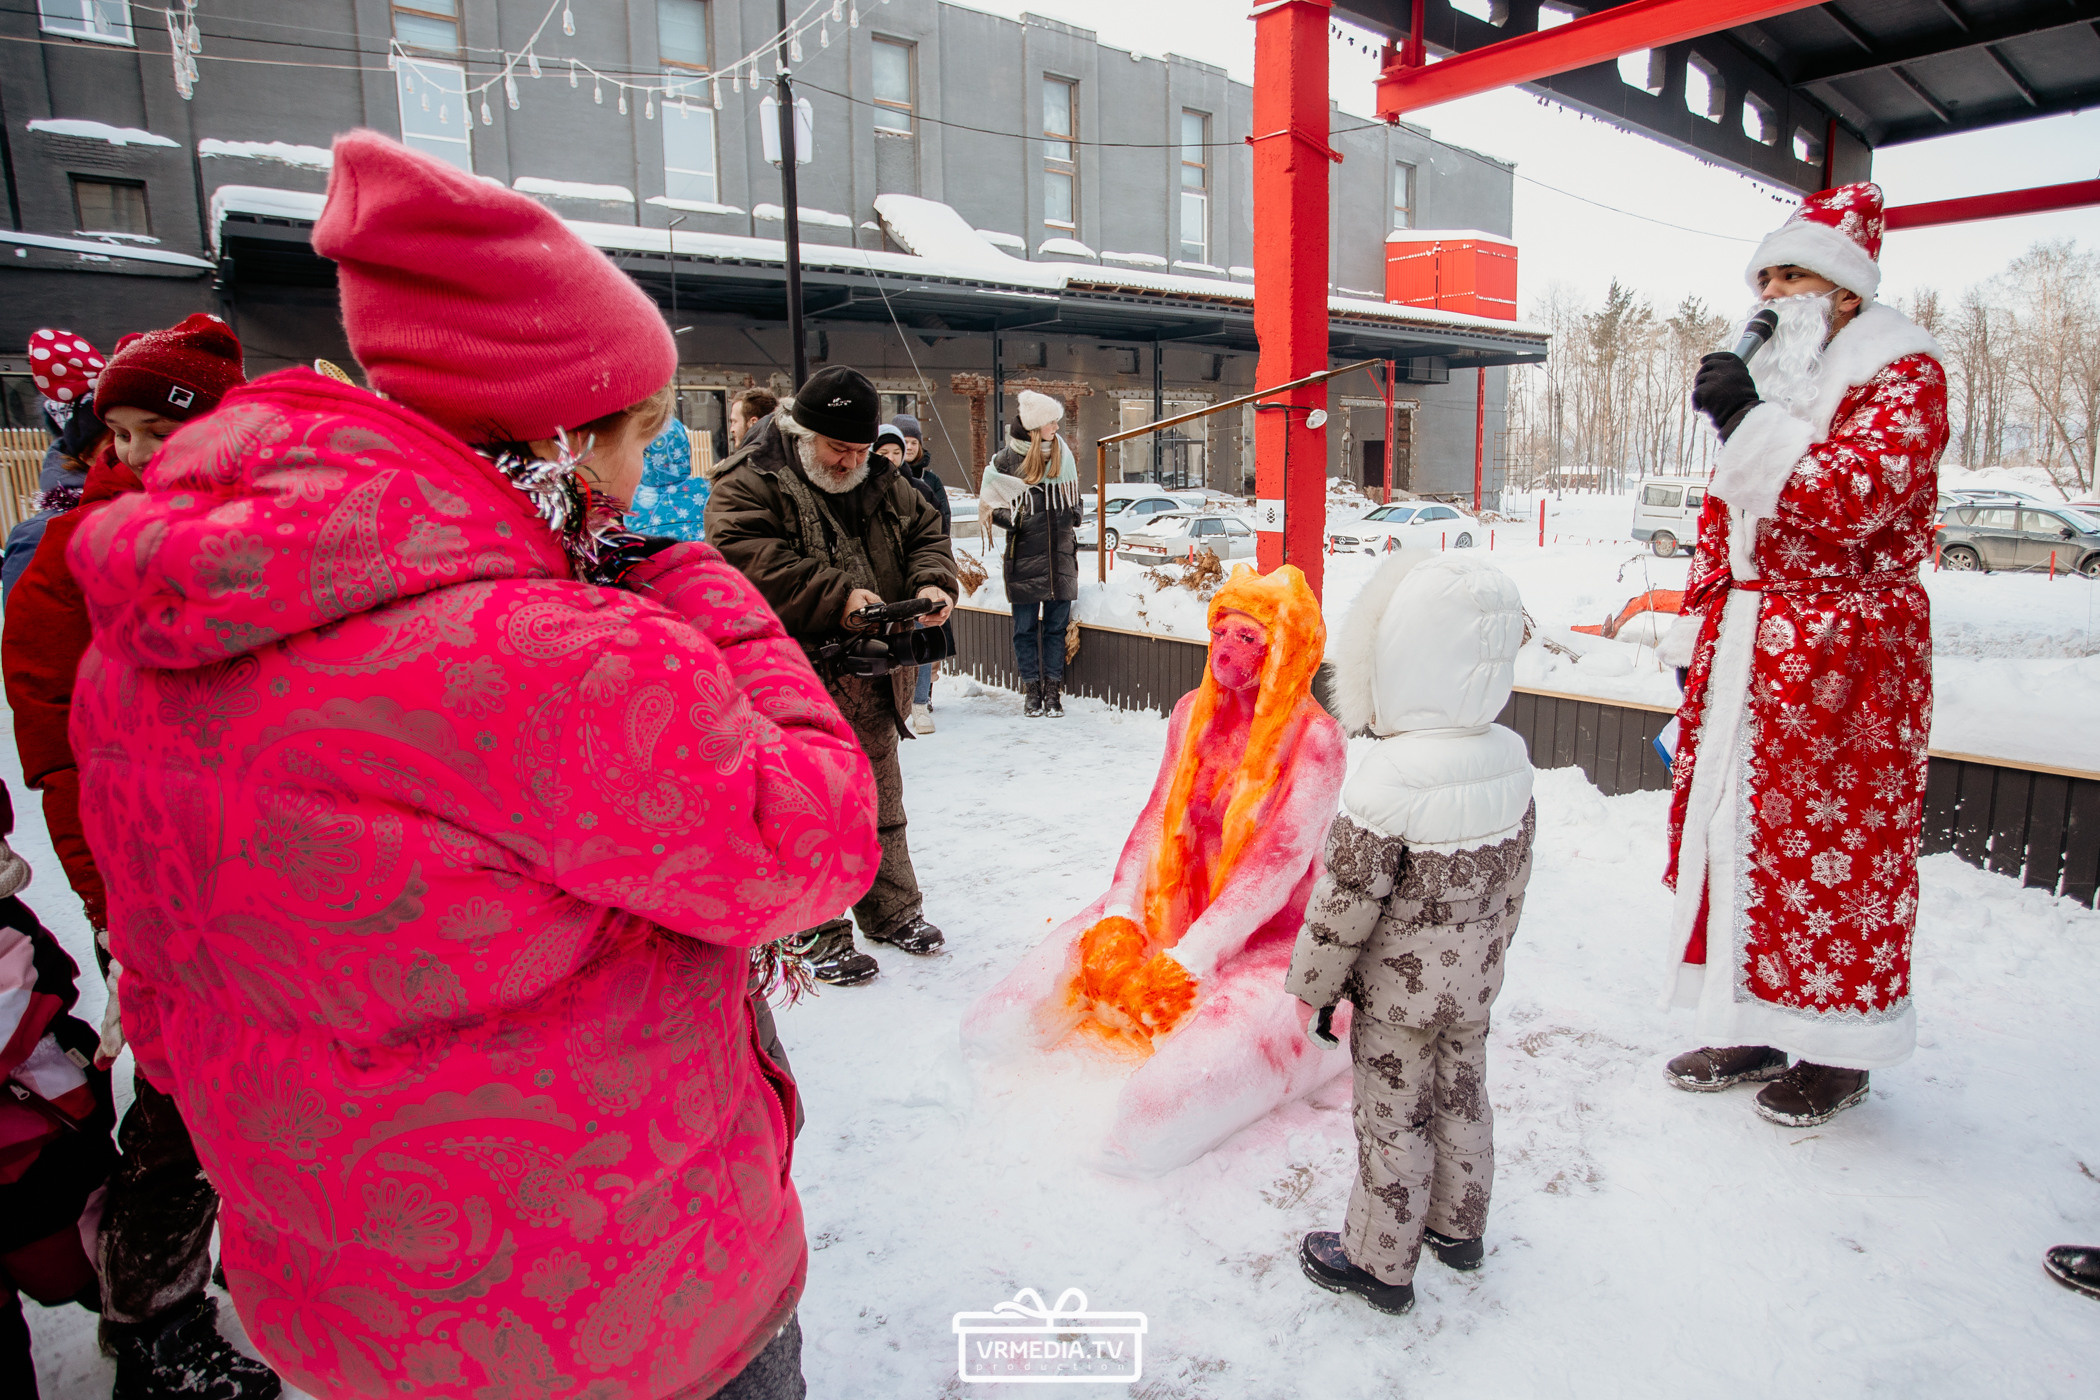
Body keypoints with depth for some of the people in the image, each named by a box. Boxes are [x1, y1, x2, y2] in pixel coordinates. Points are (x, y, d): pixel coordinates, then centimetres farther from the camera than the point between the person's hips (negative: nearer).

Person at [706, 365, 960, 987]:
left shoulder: (884, 482, 11)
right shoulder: (749, 484, -10)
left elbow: (925, 533, 14)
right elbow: (746, 562, -24)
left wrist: (932, 584, -9)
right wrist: (835, 598, -30)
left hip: (874, 681, 7)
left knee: (880, 803, 19)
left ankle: (891, 910, 36)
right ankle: (813, 933, 20)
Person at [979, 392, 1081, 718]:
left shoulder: (1063, 454, 10)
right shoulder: (1007, 460, -2)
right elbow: (989, 502, 5)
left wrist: (1073, 519, 8)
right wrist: (1012, 520, -11)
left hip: (1060, 556, 3)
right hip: (1024, 557, -3)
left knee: (1056, 625, 4)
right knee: (1026, 627, 2)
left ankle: (1053, 690, 11)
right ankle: (1032, 690, 12)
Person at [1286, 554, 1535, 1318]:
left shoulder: (1385, 784, -29)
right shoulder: (1511, 758, -7)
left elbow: (1344, 905, -22)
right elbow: (1514, 878, 6)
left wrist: (1316, 986, -7)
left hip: (1398, 993, -7)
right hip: (1473, 982, 7)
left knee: (1392, 1121, 9)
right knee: (1461, 1098, 23)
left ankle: (1379, 1261, 26)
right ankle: (1457, 1225, 43)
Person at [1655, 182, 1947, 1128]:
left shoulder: (1904, 373, -3)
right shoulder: (1768, 382, 17)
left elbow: (1858, 500, -19)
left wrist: (1751, 425, -22)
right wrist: (1700, 631, 14)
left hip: (1844, 656, -6)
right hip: (1746, 650, 7)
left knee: (1833, 839, 0)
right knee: (1733, 825, 7)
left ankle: (1838, 1048, 16)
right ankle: (1755, 1028, 20)